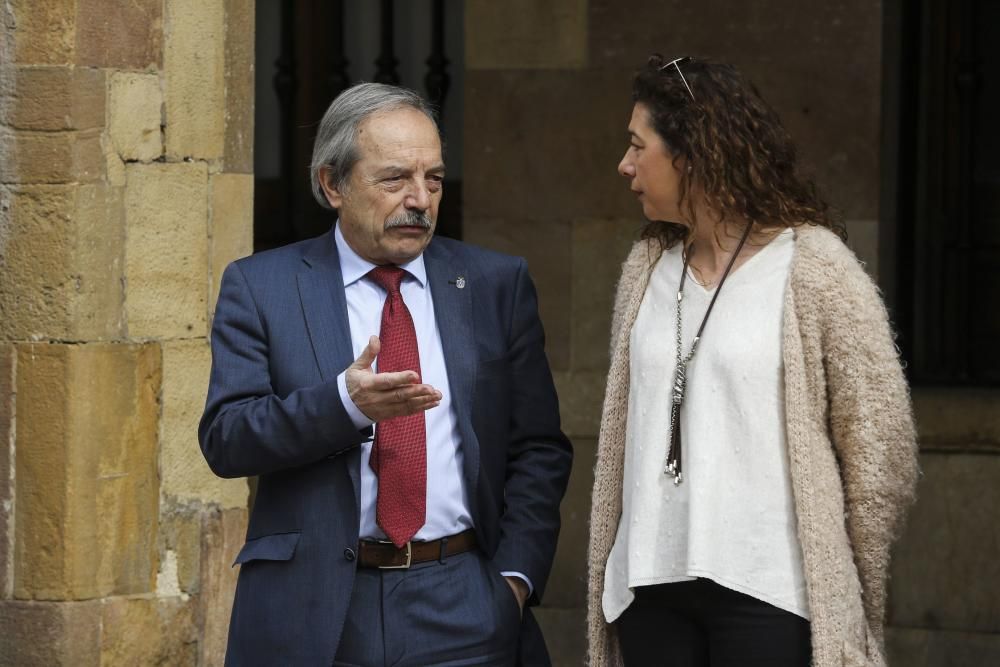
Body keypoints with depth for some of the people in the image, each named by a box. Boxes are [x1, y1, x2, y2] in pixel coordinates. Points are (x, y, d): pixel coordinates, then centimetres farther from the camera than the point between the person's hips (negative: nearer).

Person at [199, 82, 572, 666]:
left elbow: (537, 449, 8)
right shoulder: (260, 287, 3)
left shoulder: (497, 284, 8)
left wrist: (515, 576, -4)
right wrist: (345, 401, -21)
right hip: (312, 612, -1)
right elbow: (224, 438, -6)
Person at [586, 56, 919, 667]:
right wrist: (607, 567, 13)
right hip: (651, 585, 5)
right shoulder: (647, 270, 11)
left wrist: (847, 586, 0)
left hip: (766, 592, -5)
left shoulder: (813, 267, -6)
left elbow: (880, 440, -4)